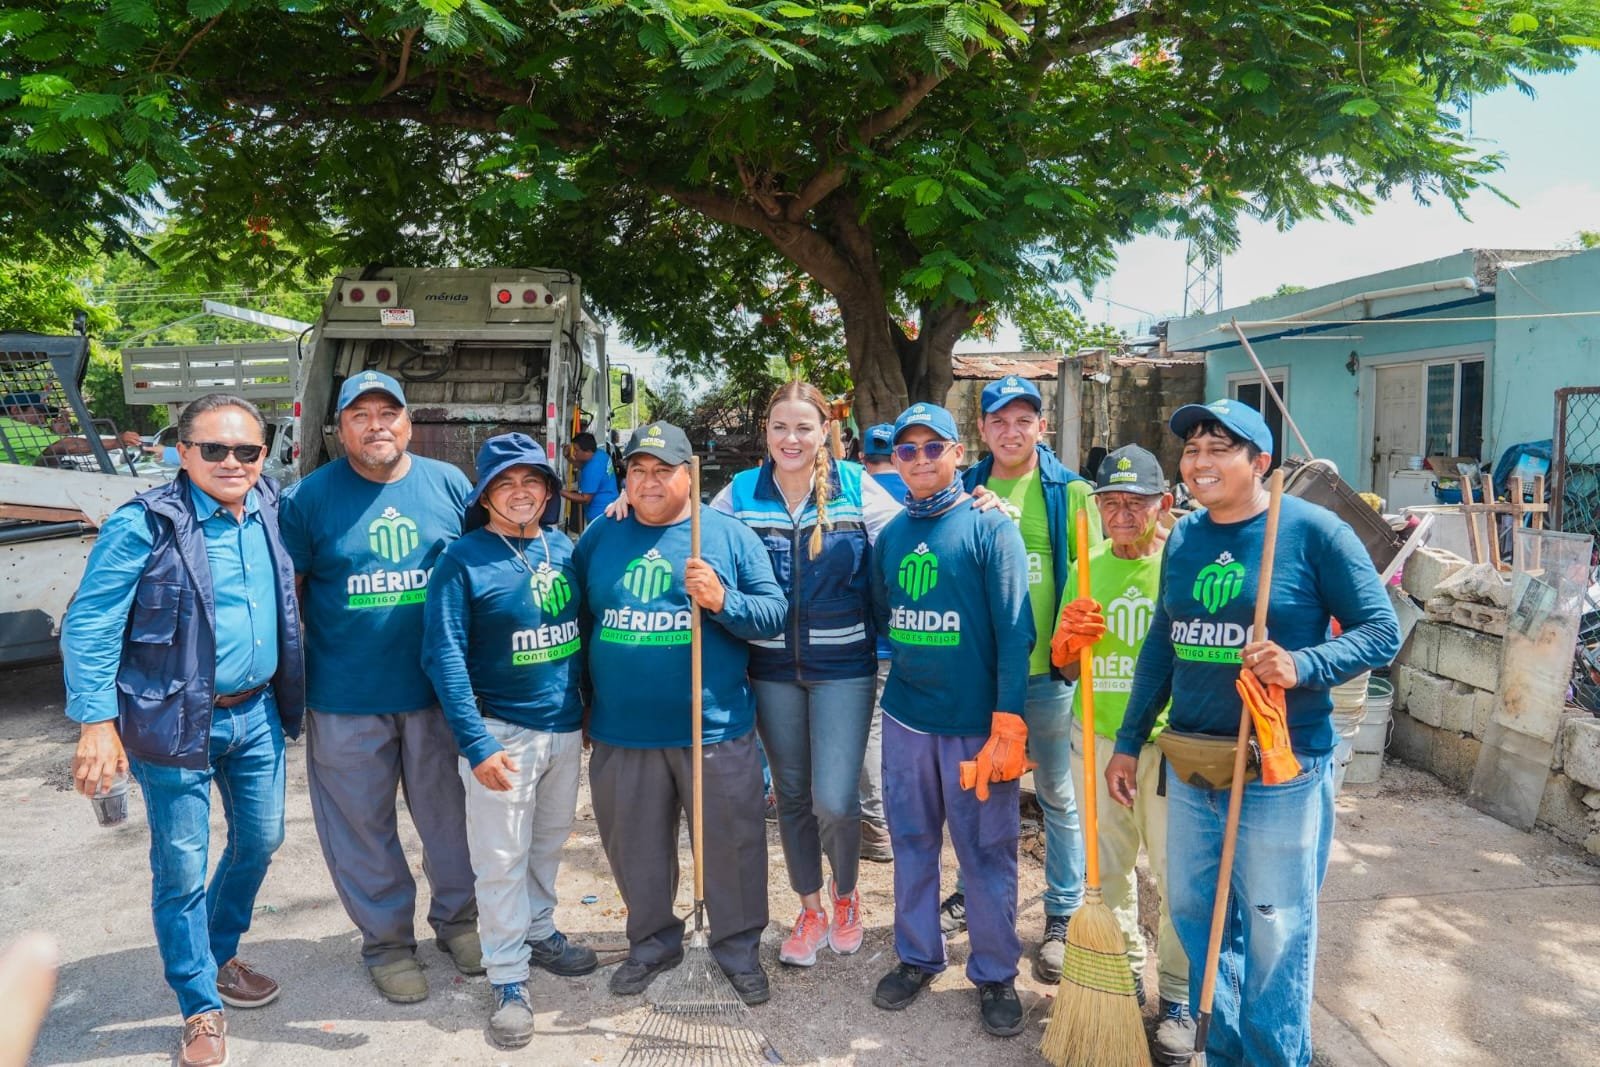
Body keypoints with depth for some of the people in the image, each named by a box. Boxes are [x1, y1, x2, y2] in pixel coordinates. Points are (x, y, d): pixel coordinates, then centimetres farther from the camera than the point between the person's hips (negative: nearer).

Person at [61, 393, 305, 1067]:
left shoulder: (271, 510, 1)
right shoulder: (144, 525, -15)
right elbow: (88, 627, -15)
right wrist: (96, 721, -20)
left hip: (256, 714, 6)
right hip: (176, 724, -6)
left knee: (260, 840, 19)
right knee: (182, 867, 7)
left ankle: (217, 957, 44)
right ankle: (201, 1010, 25)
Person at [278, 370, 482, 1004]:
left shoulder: (449, 484, 1)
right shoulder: (309, 498, -3)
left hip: (441, 689, 1)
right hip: (346, 697, -1)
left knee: (452, 813, 14)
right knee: (363, 824, 11)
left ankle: (456, 915, 37)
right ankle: (387, 940, 31)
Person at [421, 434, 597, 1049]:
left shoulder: (565, 549, 3)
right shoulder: (462, 560, -11)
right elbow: (444, 658, -15)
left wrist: (592, 709, 11)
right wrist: (476, 745, -19)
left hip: (565, 726, 5)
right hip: (501, 731, -5)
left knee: (549, 842, 20)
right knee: (501, 859, 4)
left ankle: (538, 931, 40)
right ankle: (507, 979, 18)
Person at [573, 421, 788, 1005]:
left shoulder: (729, 535, -1)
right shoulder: (599, 538, 7)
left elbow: (775, 613, -4)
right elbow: (575, 621, 15)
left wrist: (722, 601, -22)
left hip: (715, 730, -2)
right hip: (622, 732, 3)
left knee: (732, 842, 8)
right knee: (634, 846, 15)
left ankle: (738, 945, 29)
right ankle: (652, 941, 37)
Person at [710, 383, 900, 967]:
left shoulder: (857, 488, -4)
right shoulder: (740, 493, 1)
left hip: (843, 666, -2)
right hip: (771, 669, 3)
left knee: (835, 802, -6)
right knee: (792, 795, 14)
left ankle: (845, 892, 27)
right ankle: (810, 909, 35)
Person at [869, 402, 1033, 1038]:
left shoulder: (990, 528, -8)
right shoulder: (890, 534, 7)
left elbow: (1014, 632, -13)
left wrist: (1008, 725, -17)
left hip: (975, 723, -4)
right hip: (905, 718, 5)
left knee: (986, 852, 7)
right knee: (912, 843, 15)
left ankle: (995, 973, 24)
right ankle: (917, 957, 32)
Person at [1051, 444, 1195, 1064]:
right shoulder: (1086, 570, 6)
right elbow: (1066, 672, 11)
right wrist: (1065, 642, -10)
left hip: (1170, 741, -4)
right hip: (1097, 737, 4)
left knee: (1177, 872, 1)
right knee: (1107, 864, 15)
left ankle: (1180, 996, 20)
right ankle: (1126, 971, 35)